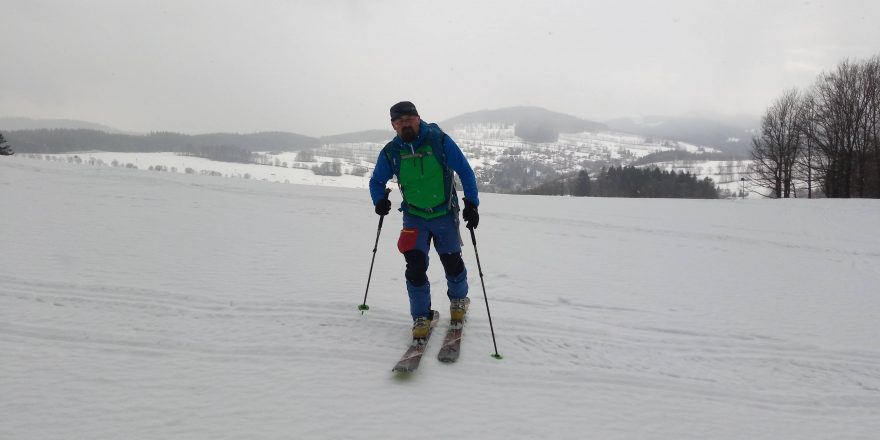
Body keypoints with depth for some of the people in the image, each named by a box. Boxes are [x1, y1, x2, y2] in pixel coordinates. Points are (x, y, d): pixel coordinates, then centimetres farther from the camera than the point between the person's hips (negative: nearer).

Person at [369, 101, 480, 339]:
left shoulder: (439, 140, -16)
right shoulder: (390, 152, -8)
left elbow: (465, 171, -8)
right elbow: (377, 181, 8)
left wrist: (471, 203, -13)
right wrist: (380, 200, -13)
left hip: (445, 215, -1)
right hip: (414, 217, 1)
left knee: (451, 261, 11)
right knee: (415, 266, -8)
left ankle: (459, 299, 42)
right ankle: (421, 316, 11)